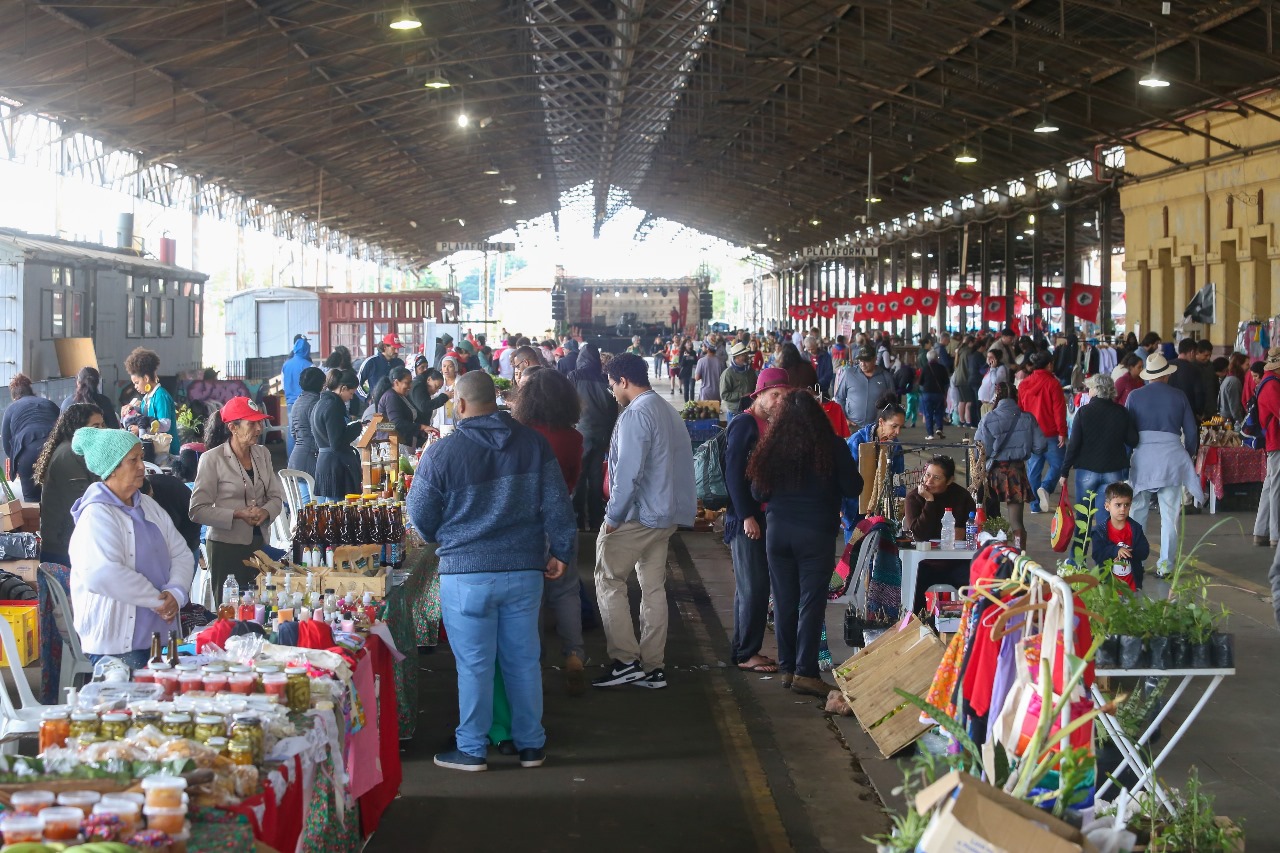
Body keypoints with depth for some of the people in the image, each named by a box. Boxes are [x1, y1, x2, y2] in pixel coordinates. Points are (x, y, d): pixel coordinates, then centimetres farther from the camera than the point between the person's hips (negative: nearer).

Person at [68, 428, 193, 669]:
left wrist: (175, 594, -11)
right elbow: (105, 574, -25)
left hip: (161, 633, 8)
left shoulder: (148, 506, 13)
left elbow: (181, 553, 9)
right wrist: (159, 600, -18)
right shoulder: (96, 516, -12)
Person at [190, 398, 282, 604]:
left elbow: (276, 498, 9)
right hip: (227, 546, -5)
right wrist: (237, 514, -19)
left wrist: (265, 511, -12)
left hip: (259, 544, 5)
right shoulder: (212, 459, -8)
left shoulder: (262, 454, 9)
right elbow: (198, 510, -11)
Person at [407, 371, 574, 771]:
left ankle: (472, 749, 13)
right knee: (523, 659, 12)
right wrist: (561, 551, 12)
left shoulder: (442, 453, -9)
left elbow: (421, 516, 0)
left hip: (466, 573, -3)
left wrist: (444, 540, 20)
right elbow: (556, 504, 3)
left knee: (474, 664, 5)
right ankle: (531, 745, 20)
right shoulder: (533, 443, 1)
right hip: (525, 569, 3)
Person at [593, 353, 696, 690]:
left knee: (609, 581, -1)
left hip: (637, 514, -9)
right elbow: (680, 465, 19)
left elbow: (629, 473, -22)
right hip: (665, 515, 9)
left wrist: (613, 516, -13)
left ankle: (626, 660, -5)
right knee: (653, 587, 10)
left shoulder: (636, 415, -16)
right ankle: (652, 668, 12)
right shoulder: (668, 412, 15)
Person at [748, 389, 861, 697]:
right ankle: (805, 672, -2)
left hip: (777, 530, 3)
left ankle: (787, 668, 18)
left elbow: (757, 492, 6)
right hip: (816, 532, -3)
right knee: (811, 602, 1)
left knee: (783, 601, 11)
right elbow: (853, 489, -4)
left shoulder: (771, 447, -2)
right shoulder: (832, 446, -9)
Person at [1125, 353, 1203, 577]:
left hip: (1141, 458, 0)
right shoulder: (1178, 397, 3)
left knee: (1137, 513, 8)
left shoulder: (1135, 396, 2)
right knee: (1170, 515, 5)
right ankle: (1165, 565, 5)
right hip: (1171, 457, 0)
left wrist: (1125, 457, 15)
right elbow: (1191, 432, 7)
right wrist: (1188, 456, 21)